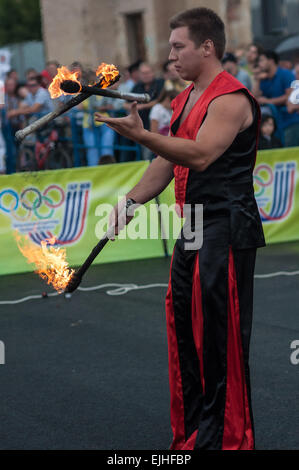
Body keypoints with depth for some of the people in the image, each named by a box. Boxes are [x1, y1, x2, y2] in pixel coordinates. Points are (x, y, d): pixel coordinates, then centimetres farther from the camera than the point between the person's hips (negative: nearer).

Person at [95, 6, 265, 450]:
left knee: (219, 337, -7)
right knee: (183, 328, 12)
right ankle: (191, 433, 23)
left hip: (227, 228, -10)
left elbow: (200, 155, -27)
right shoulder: (185, 100, 17)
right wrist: (131, 200, 7)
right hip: (194, 227, 10)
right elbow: (167, 163, 19)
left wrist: (141, 134, -33)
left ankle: (226, 436, 2)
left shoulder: (231, 99, -14)